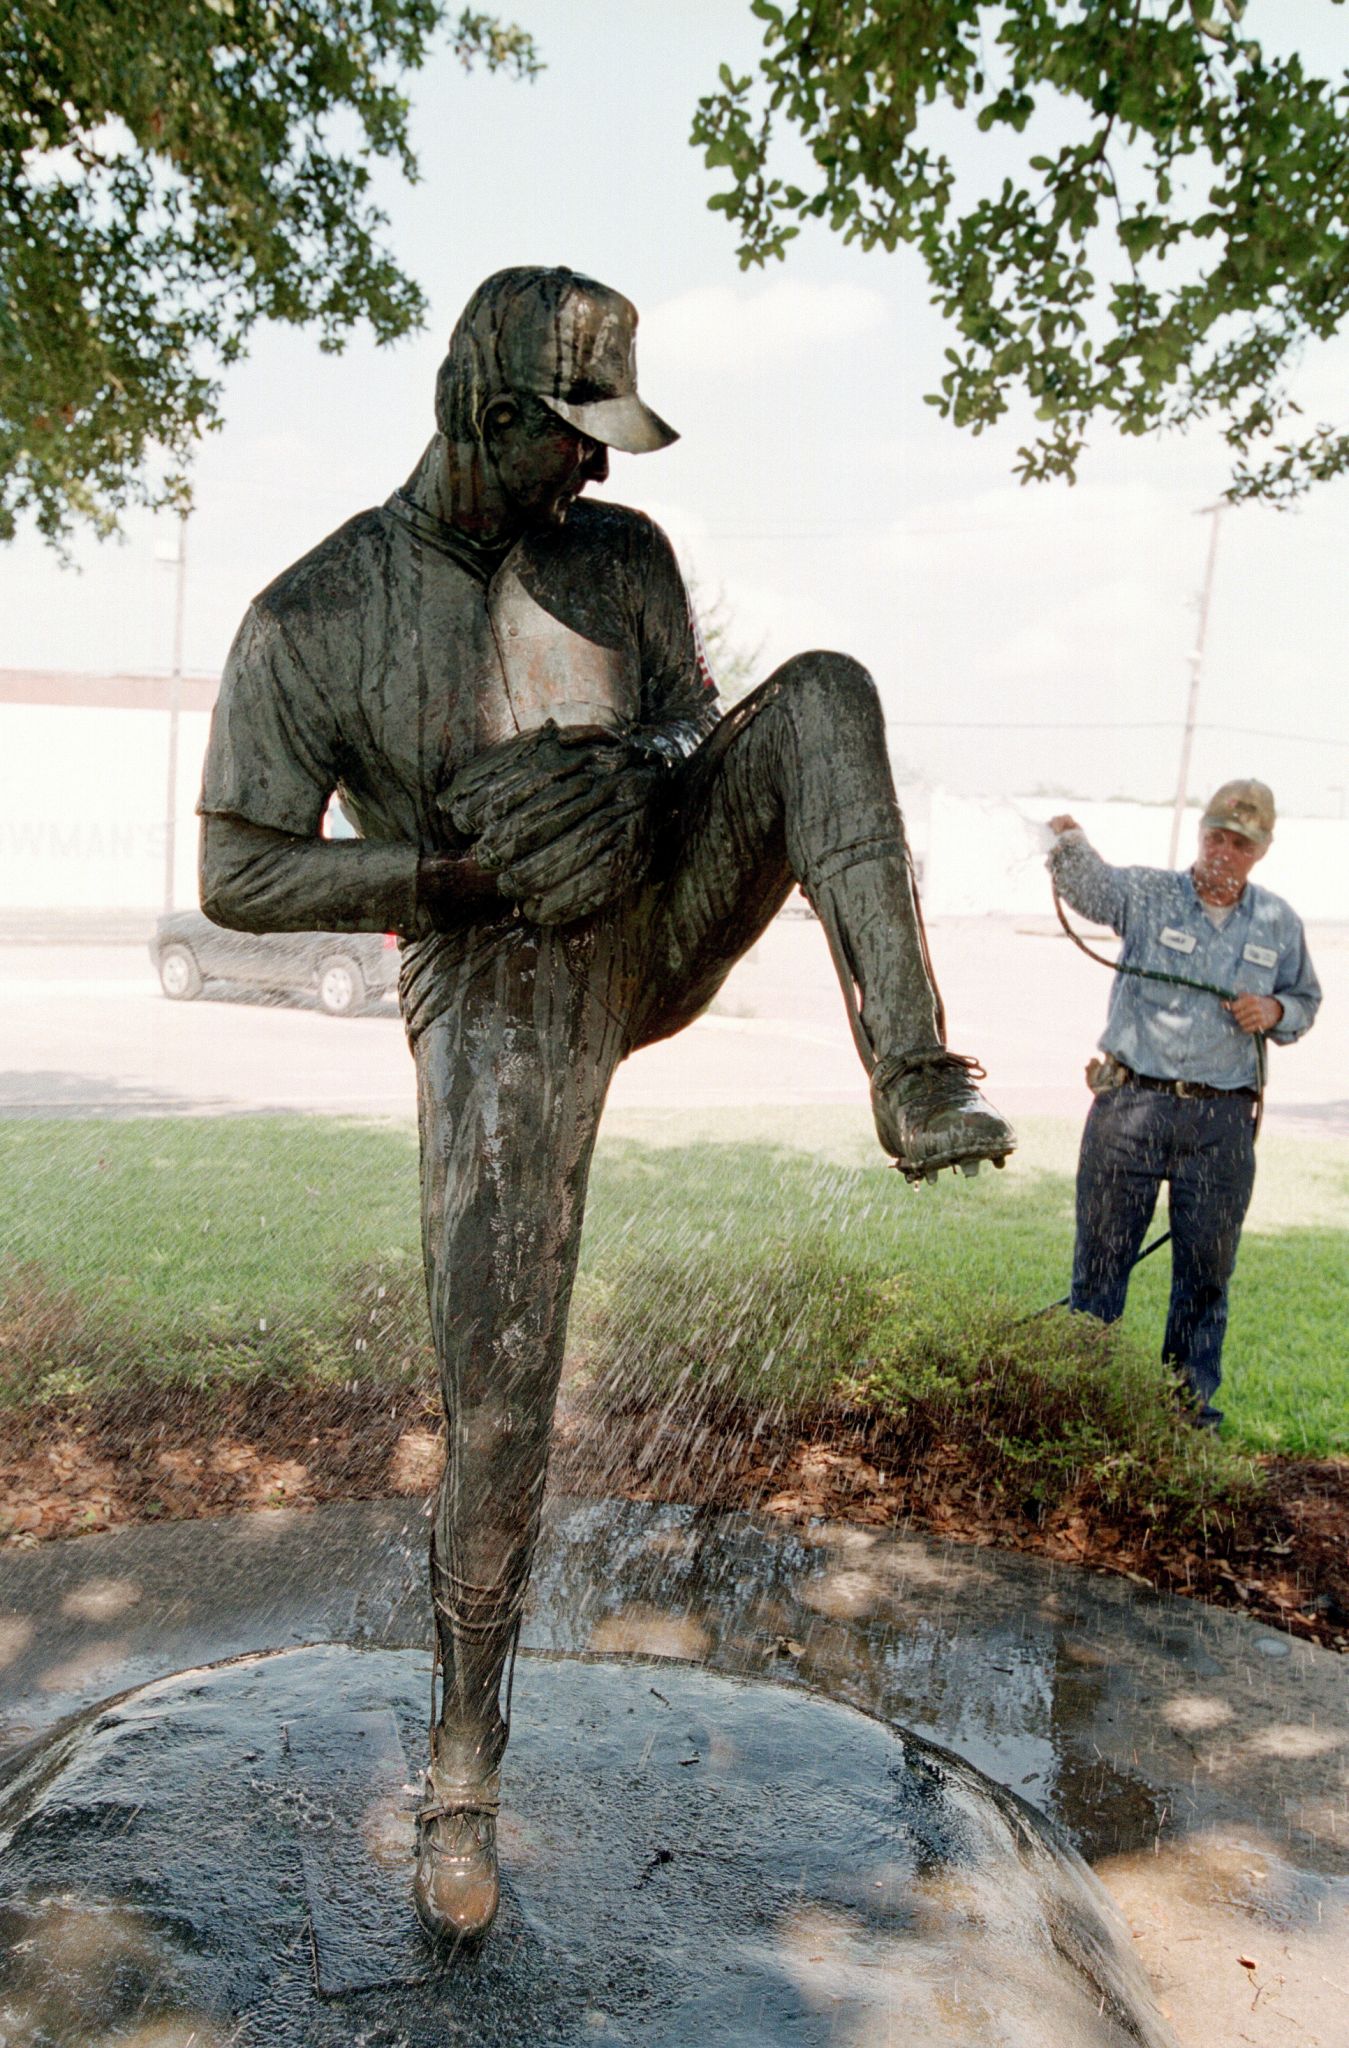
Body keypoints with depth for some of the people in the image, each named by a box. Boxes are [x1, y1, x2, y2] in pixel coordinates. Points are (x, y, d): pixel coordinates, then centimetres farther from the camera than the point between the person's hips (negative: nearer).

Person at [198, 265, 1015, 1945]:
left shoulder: (619, 554, 3)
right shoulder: (313, 622, -10)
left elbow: (694, 715, 9)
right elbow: (238, 873, -11)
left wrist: (632, 776, -17)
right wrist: (471, 875, -21)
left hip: (660, 932, 4)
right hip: (502, 1005, -4)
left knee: (823, 693, -16)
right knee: (497, 1413, -4)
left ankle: (914, 1082, -24)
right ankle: (465, 1768, 20)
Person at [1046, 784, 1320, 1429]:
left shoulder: (1279, 923, 10)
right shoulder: (1147, 893, 0)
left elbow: (1306, 1000, 23)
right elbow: (1089, 884, -21)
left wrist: (1276, 1011, -1)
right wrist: (1069, 843, -44)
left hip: (1222, 1121, 3)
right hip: (1131, 1107, -2)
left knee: (1207, 1269, 10)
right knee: (1101, 1254, 4)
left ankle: (1191, 1397, 27)